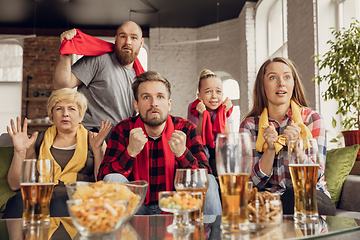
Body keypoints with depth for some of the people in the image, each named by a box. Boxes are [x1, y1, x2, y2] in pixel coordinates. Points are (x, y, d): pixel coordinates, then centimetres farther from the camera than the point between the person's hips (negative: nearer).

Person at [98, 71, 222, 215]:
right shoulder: (123, 130, -7)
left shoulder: (186, 129, -7)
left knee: (210, 181, -22)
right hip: (137, 207, 0)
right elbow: (103, 177, -14)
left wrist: (182, 153, -30)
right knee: (112, 179, -26)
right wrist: (131, 152, -29)